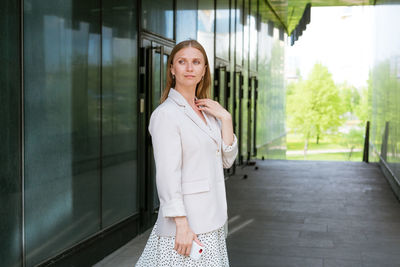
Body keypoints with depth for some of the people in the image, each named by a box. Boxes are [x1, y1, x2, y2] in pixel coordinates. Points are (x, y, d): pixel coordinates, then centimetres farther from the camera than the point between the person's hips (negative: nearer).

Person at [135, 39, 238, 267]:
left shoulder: (207, 111, 11)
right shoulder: (166, 114, -12)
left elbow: (227, 160, 10)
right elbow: (168, 175, -17)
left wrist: (226, 119, -1)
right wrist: (182, 225, -20)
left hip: (212, 219, 8)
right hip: (187, 223, -7)